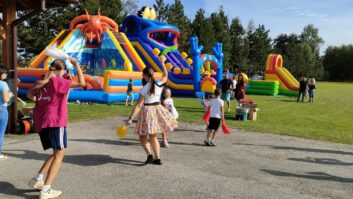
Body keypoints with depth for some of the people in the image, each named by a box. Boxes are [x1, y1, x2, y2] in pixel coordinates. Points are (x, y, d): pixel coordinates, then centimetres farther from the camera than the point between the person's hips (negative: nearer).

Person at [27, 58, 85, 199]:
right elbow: (82, 83, -14)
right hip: (55, 121, -8)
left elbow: (30, 95, 28)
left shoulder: (41, 82, 13)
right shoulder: (59, 81, -9)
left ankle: (37, 179, 16)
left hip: (41, 122, 8)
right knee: (59, 154, -3)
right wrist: (76, 64, -6)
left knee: (56, 153, 19)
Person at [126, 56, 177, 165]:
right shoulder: (159, 85, -3)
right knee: (153, 136, 17)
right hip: (157, 110, 6)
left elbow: (138, 105, -19)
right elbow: (165, 75, 20)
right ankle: (157, 158, 19)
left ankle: (149, 155, -6)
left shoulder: (144, 89, -16)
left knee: (143, 136, 11)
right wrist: (162, 63, 28)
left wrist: (131, 118, -17)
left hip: (147, 112, -5)